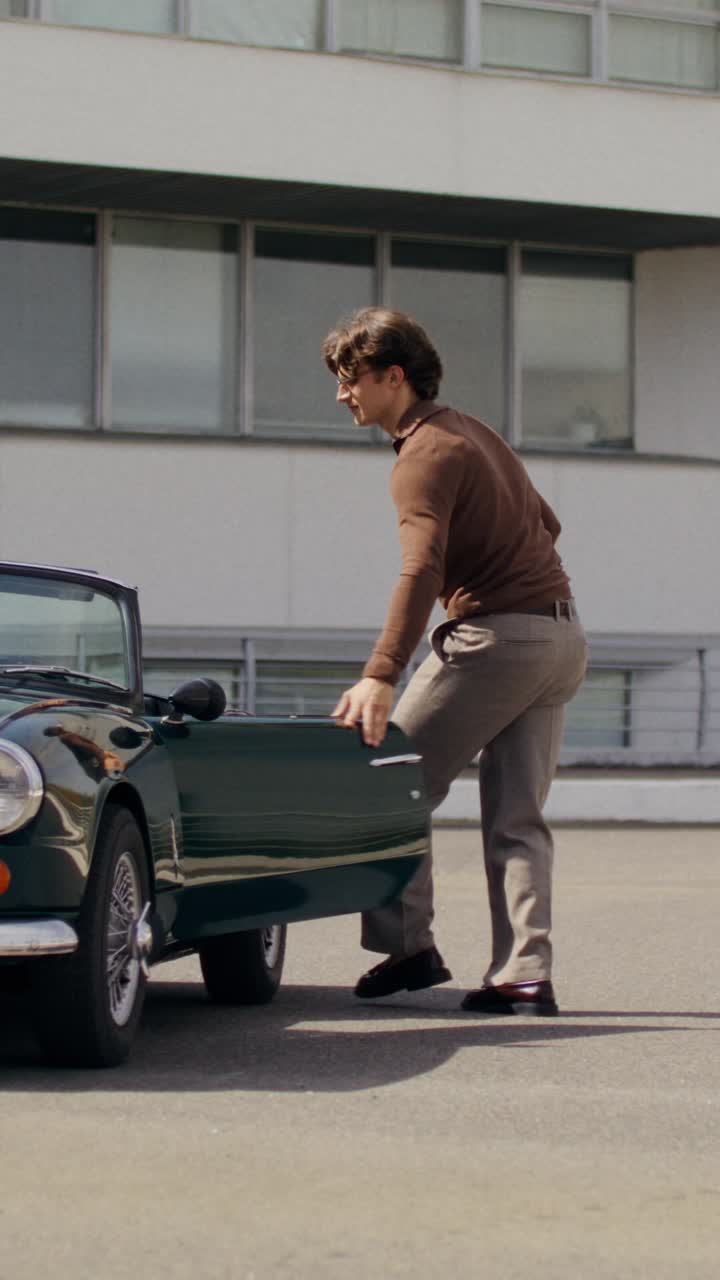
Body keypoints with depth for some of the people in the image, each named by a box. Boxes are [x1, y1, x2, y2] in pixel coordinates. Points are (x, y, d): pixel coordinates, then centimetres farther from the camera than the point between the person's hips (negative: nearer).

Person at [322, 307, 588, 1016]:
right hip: (563, 635, 9)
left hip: (497, 636, -9)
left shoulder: (425, 454, -12)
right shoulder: (474, 432, 17)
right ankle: (524, 975, -1)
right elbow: (544, 523, 28)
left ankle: (407, 945, 2)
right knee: (517, 817, 6)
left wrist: (379, 676, -34)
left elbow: (422, 568, -27)